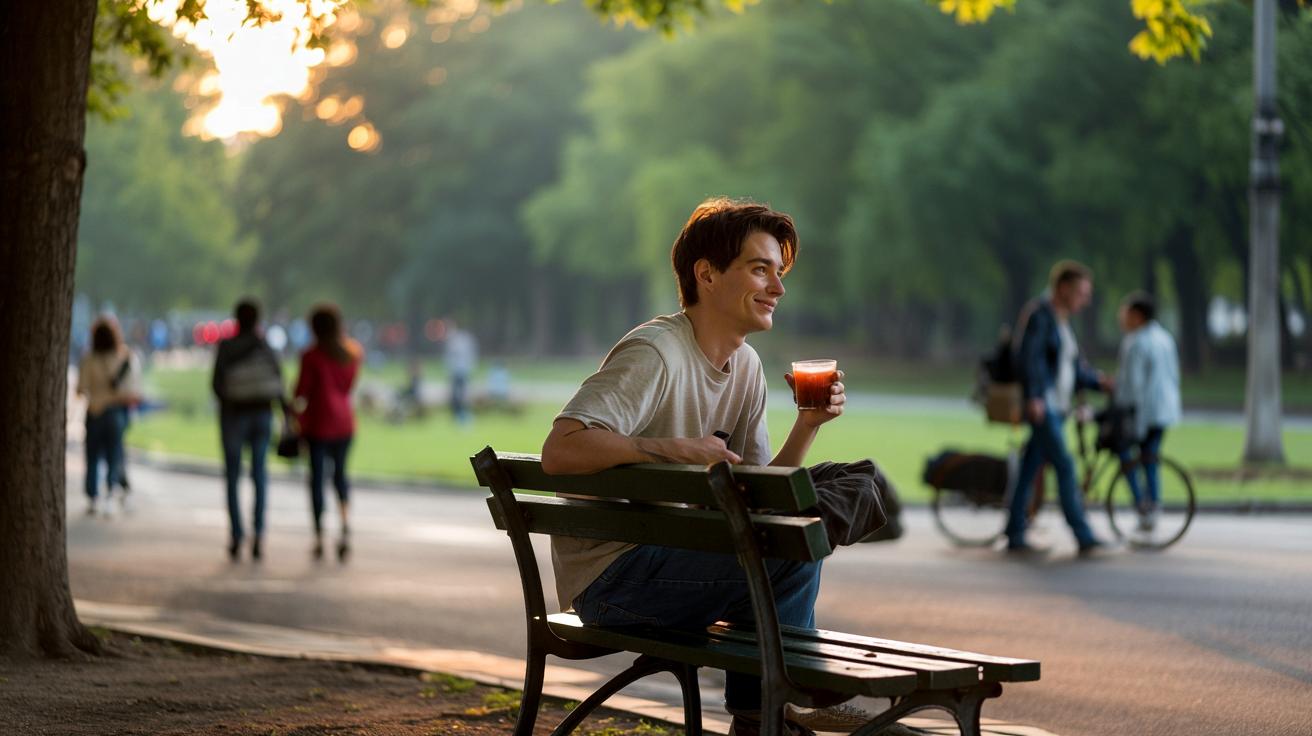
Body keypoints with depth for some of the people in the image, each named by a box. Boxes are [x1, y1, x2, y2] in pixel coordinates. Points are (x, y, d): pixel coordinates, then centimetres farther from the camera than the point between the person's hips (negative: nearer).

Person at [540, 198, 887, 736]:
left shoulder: (746, 366, 11)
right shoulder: (654, 354, -18)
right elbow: (560, 451, -29)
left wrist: (807, 425, -6)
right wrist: (680, 448, -28)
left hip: (666, 559, 10)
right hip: (609, 577, -9)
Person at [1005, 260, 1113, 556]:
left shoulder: (1063, 321, 19)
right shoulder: (1039, 315, -9)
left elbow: (1075, 366, 21)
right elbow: (1028, 357, -19)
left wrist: (1098, 381, 6)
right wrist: (1033, 398, -26)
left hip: (1056, 406, 9)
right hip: (1039, 404, -9)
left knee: (1030, 469, 9)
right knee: (1064, 466, -14)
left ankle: (1015, 536, 12)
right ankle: (1084, 537, -17)